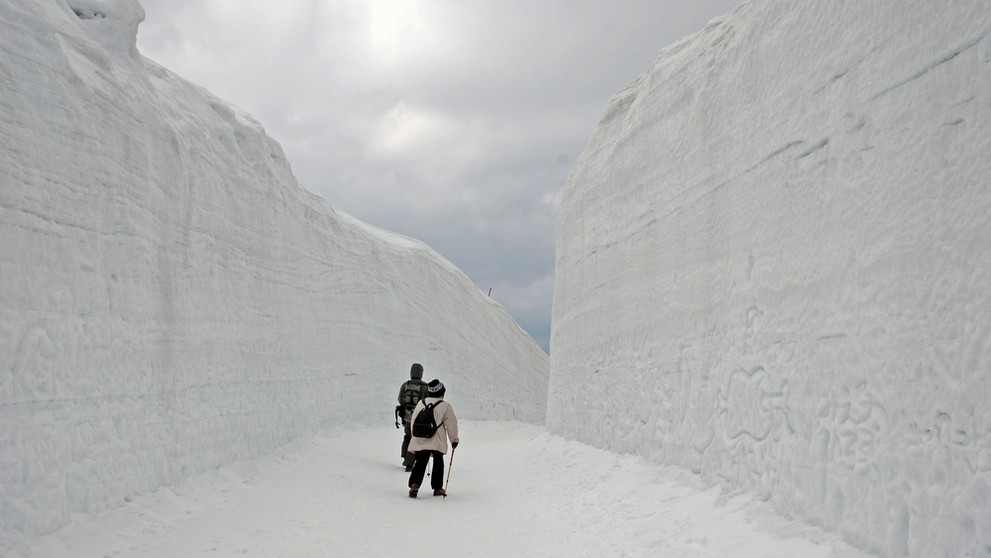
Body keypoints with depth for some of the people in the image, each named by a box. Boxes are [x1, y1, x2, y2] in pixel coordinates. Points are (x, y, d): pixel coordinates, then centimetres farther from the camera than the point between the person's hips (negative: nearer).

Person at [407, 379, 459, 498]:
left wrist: (416, 436, 25)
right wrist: (454, 439, 9)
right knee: (438, 463, 14)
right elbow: (451, 424, -3)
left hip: (419, 441, 3)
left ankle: (414, 484, -16)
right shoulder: (445, 406, -5)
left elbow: (414, 421, 14)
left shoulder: (420, 403, 8)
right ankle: (437, 487, 17)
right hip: (437, 442, -3)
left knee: (420, 463, 5)